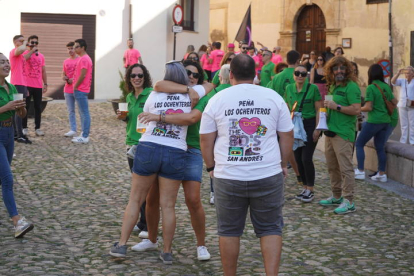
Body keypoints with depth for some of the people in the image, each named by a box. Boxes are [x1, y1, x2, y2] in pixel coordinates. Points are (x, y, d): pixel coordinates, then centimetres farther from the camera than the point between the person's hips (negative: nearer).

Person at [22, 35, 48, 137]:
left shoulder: (41, 56, 12)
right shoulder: (25, 54, -3)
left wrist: (45, 84, 11)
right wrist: (32, 51, -23)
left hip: (38, 86, 4)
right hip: (27, 85, -4)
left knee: (38, 107, 6)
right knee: (25, 107, 1)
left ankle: (37, 128, 11)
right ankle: (24, 127, 8)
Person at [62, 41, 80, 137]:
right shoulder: (66, 61, 13)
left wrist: (74, 79, -16)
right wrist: (64, 78, -2)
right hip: (68, 90, 6)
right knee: (71, 111, 8)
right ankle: (73, 130, 13)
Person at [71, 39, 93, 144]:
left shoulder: (84, 59, -15)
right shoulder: (83, 58, 17)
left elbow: (82, 75, -20)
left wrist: (75, 87, -12)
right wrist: (75, 86, 14)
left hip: (80, 90, -11)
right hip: (81, 90, 11)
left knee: (84, 113, -8)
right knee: (83, 113, 13)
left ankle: (85, 137, -7)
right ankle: (84, 134, 18)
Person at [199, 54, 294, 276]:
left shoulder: (217, 99, 1)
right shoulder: (273, 97, 2)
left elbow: (205, 139, 3)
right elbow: (287, 136, 7)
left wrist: (211, 166, 15)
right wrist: (283, 164, 18)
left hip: (228, 177, 0)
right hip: (268, 175, 0)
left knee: (229, 231, 11)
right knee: (270, 229, 9)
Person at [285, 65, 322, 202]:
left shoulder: (313, 88, -7)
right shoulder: (289, 88, 4)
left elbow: (318, 110, -6)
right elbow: (287, 108, 12)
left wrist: (317, 129, -12)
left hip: (310, 125, -5)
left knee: (306, 158, -9)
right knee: (298, 158, 7)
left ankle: (310, 190, 3)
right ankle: (305, 187, 20)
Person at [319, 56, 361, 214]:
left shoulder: (351, 87, -11)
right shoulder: (333, 87, 16)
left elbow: (356, 109, -19)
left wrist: (336, 106, -17)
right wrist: (326, 107, 7)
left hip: (343, 133, -9)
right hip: (331, 131, 9)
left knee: (345, 168, -7)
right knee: (332, 166, 16)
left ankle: (348, 202, -5)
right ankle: (337, 196, 27)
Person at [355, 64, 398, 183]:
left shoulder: (371, 88, -14)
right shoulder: (386, 87, 5)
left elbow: (368, 107, -17)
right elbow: (394, 102, 14)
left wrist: (359, 109, 0)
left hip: (374, 121, -7)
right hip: (385, 121, 7)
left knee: (359, 144, 5)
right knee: (380, 147, 12)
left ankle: (360, 171, 0)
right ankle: (382, 174, 13)